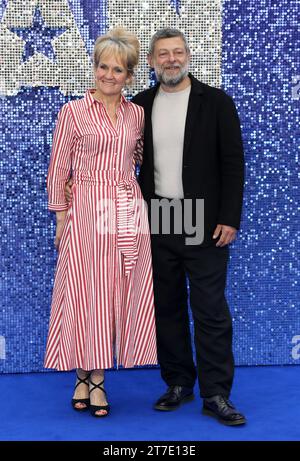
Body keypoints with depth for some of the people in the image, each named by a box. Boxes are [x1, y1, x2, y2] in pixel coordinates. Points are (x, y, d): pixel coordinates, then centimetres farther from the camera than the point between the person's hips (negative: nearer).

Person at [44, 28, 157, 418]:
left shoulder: (137, 114, 9)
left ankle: (98, 379, 15)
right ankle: (83, 376, 15)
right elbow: (58, 170, 1)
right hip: (86, 211, -3)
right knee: (85, 292, 1)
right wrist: (61, 219, -2)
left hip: (128, 213, 4)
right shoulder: (73, 112, 0)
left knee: (118, 294, 5)